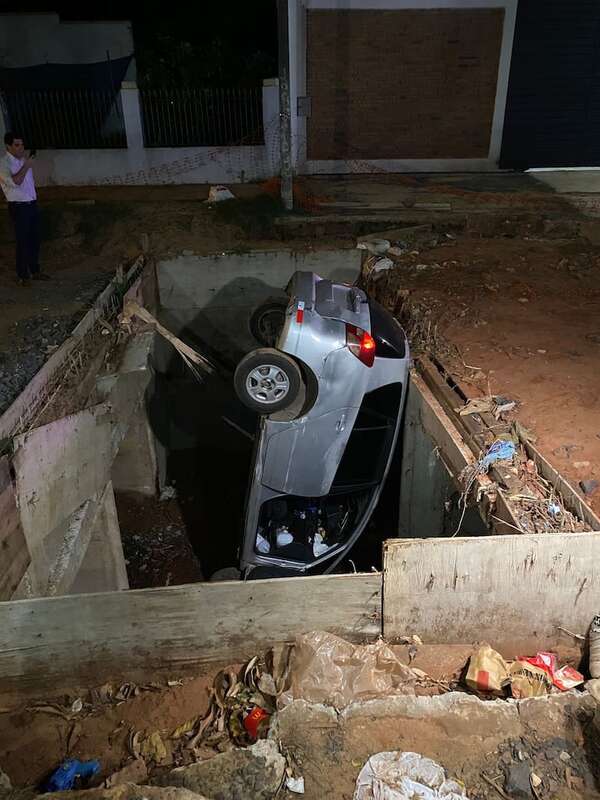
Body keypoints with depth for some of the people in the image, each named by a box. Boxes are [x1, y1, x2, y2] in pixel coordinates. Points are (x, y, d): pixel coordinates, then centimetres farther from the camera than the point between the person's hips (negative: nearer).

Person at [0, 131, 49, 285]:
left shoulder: (23, 160, 12)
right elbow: (15, 182, -26)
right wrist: (26, 166, -20)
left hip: (32, 204, 7)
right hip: (18, 207, -7)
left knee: (34, 239, 12)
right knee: (22, 242, -3)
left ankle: (35, 271, 25)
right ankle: (22, 275, 7)